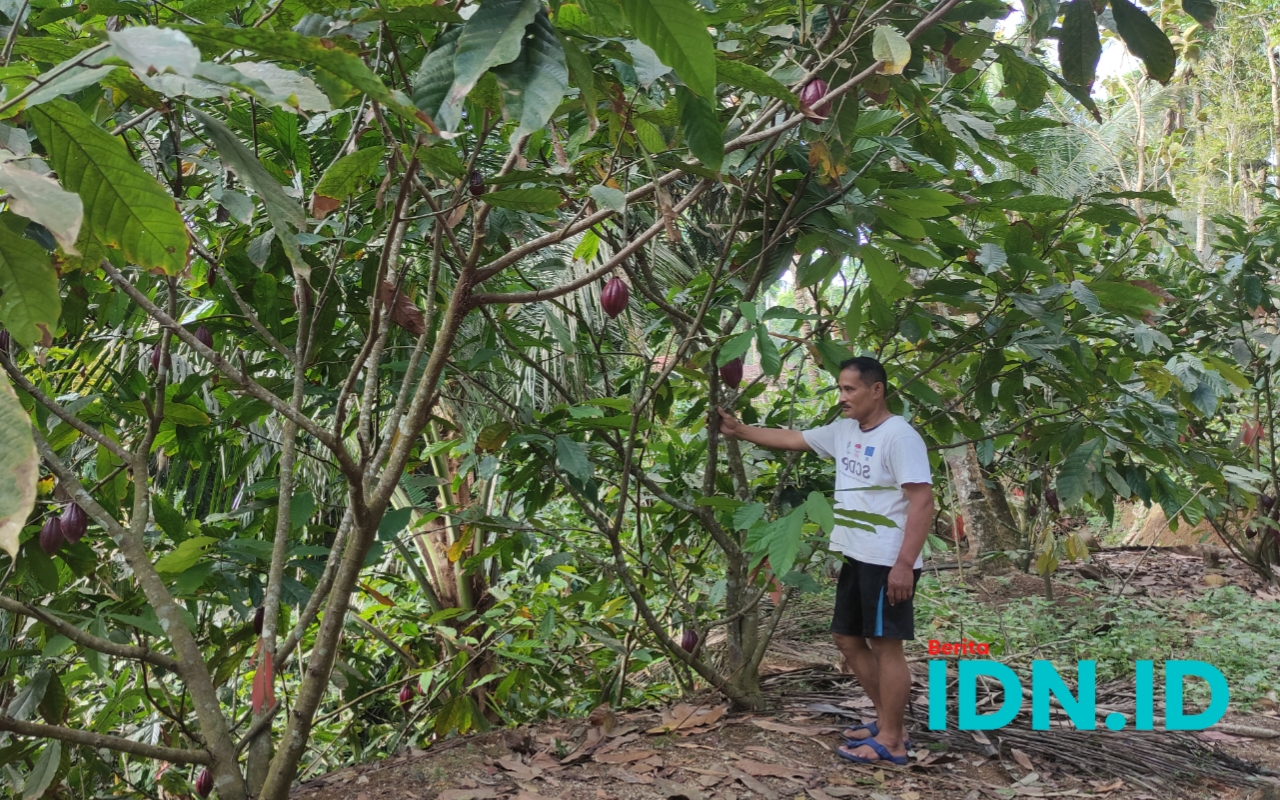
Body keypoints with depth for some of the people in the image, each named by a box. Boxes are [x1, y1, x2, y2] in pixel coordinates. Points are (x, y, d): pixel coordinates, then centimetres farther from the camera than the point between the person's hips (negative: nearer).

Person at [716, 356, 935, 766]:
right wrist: (738, 429, 15)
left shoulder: (899, 436, -15)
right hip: (856, 558, 9)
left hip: (887, 563, -9)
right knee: (849, 639, 15)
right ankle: (887, 721, 27)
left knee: (885, 645, -3)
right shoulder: (844, 430, 11)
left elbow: (922, 502, -20)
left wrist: (904, 564, -24)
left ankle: (890, 742, 7)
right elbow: (790, 439, 20)